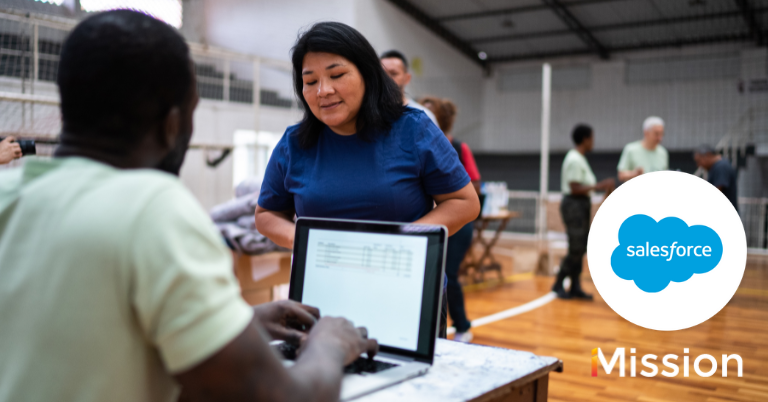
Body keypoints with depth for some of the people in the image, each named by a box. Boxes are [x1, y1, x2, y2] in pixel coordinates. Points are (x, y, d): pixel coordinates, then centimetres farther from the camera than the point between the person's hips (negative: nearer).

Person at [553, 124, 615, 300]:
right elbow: (575, 189, -21)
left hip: (582, 206, 10)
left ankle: (575, 287, 15)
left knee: (580, 249, 10)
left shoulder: (580, 159, 15)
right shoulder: (575, 160, -16)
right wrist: (599, 186, -18)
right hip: (574, 205, -10)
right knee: (576, 249, -6)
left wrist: (602, 187, 11)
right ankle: (558, 284, 6)